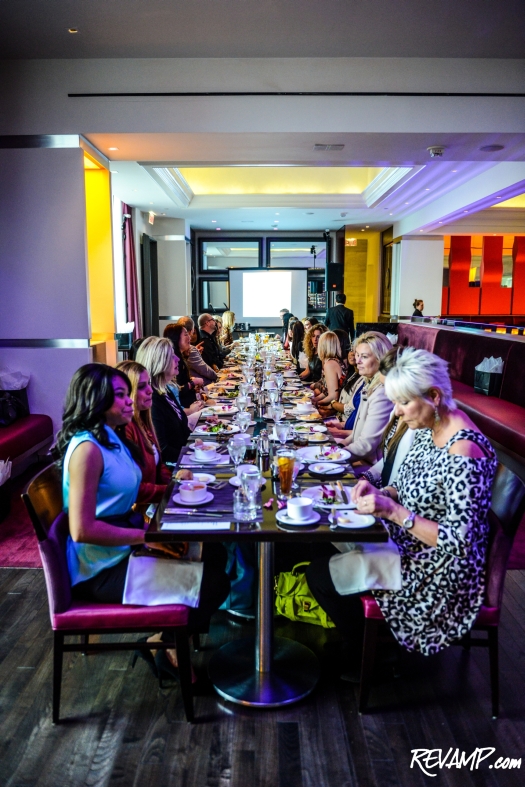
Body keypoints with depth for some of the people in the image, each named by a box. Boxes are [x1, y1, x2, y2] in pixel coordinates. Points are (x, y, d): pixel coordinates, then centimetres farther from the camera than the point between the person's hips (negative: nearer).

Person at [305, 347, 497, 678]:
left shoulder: (463, 455, -30)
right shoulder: (429, 428, -3)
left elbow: (461, 543, -28)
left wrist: (393, 511, -31)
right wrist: (380, 493, -10)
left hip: (440, 572, -9)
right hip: (411, 537, 9)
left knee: (319, 575, -6)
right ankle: (360, 641, 29)